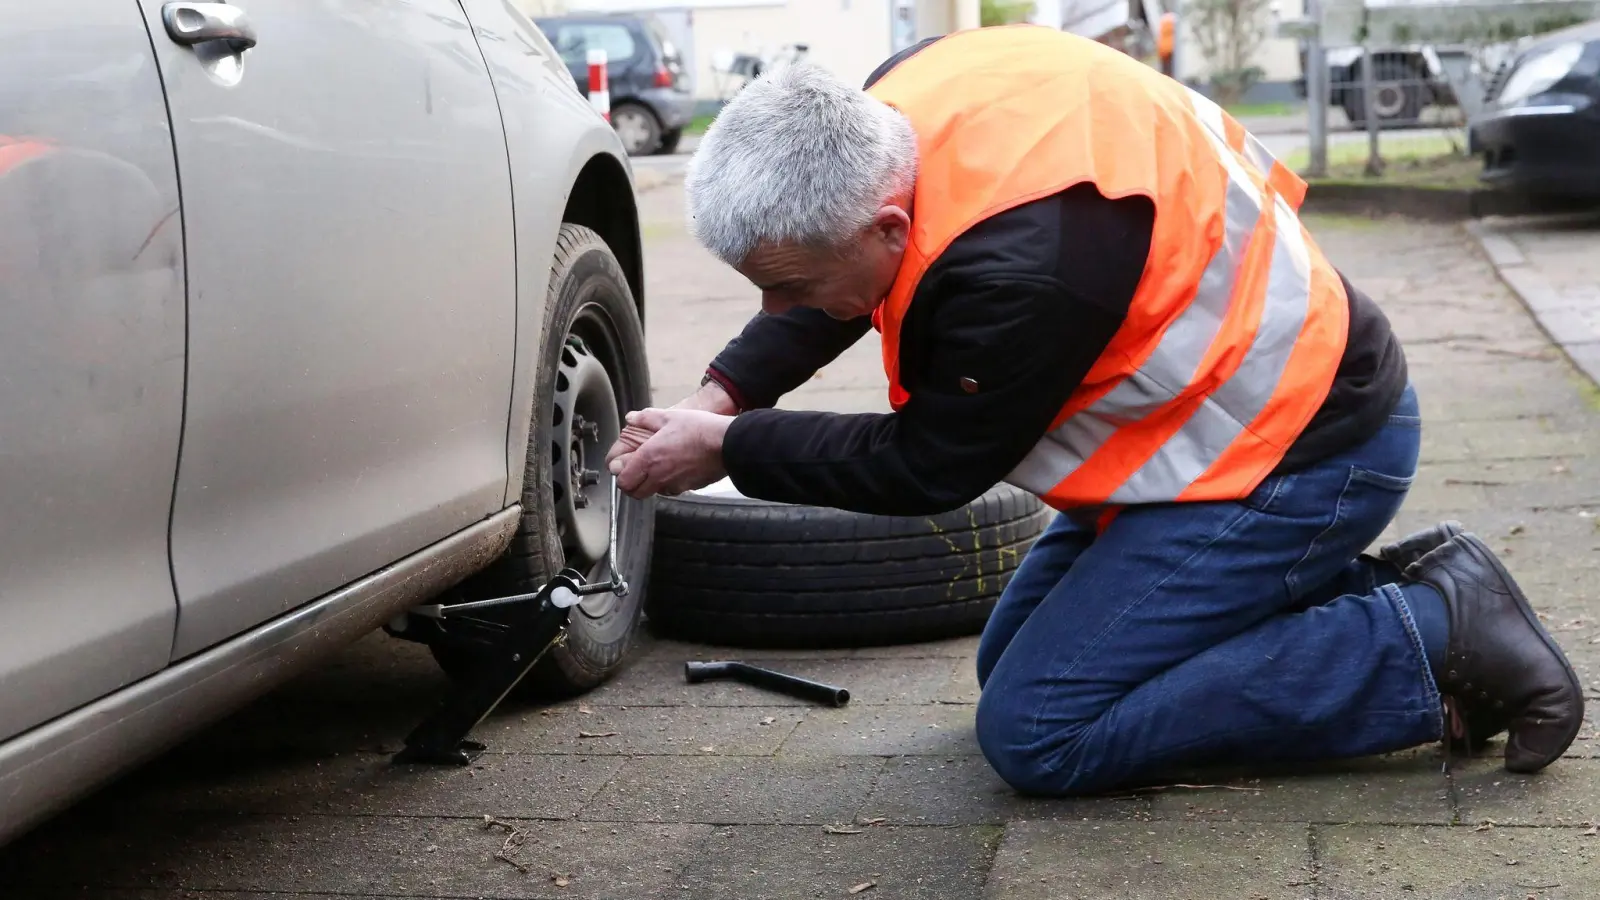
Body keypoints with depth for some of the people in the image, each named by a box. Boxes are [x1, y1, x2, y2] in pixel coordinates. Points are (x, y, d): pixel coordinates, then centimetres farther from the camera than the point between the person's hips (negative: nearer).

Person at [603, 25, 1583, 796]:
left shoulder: (1019, 265, -36)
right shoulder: (901, 98, -12)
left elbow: (929, 469, -17)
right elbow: (834, 275, 9)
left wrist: (728, 449, -8)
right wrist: (721, 393, -4)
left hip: (1298, 453, -9)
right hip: (1239, 385, 9)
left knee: (1036, 733, -11)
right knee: (1011, 662, 15)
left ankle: (1434, 637, -7)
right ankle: (1370, 592, 12)